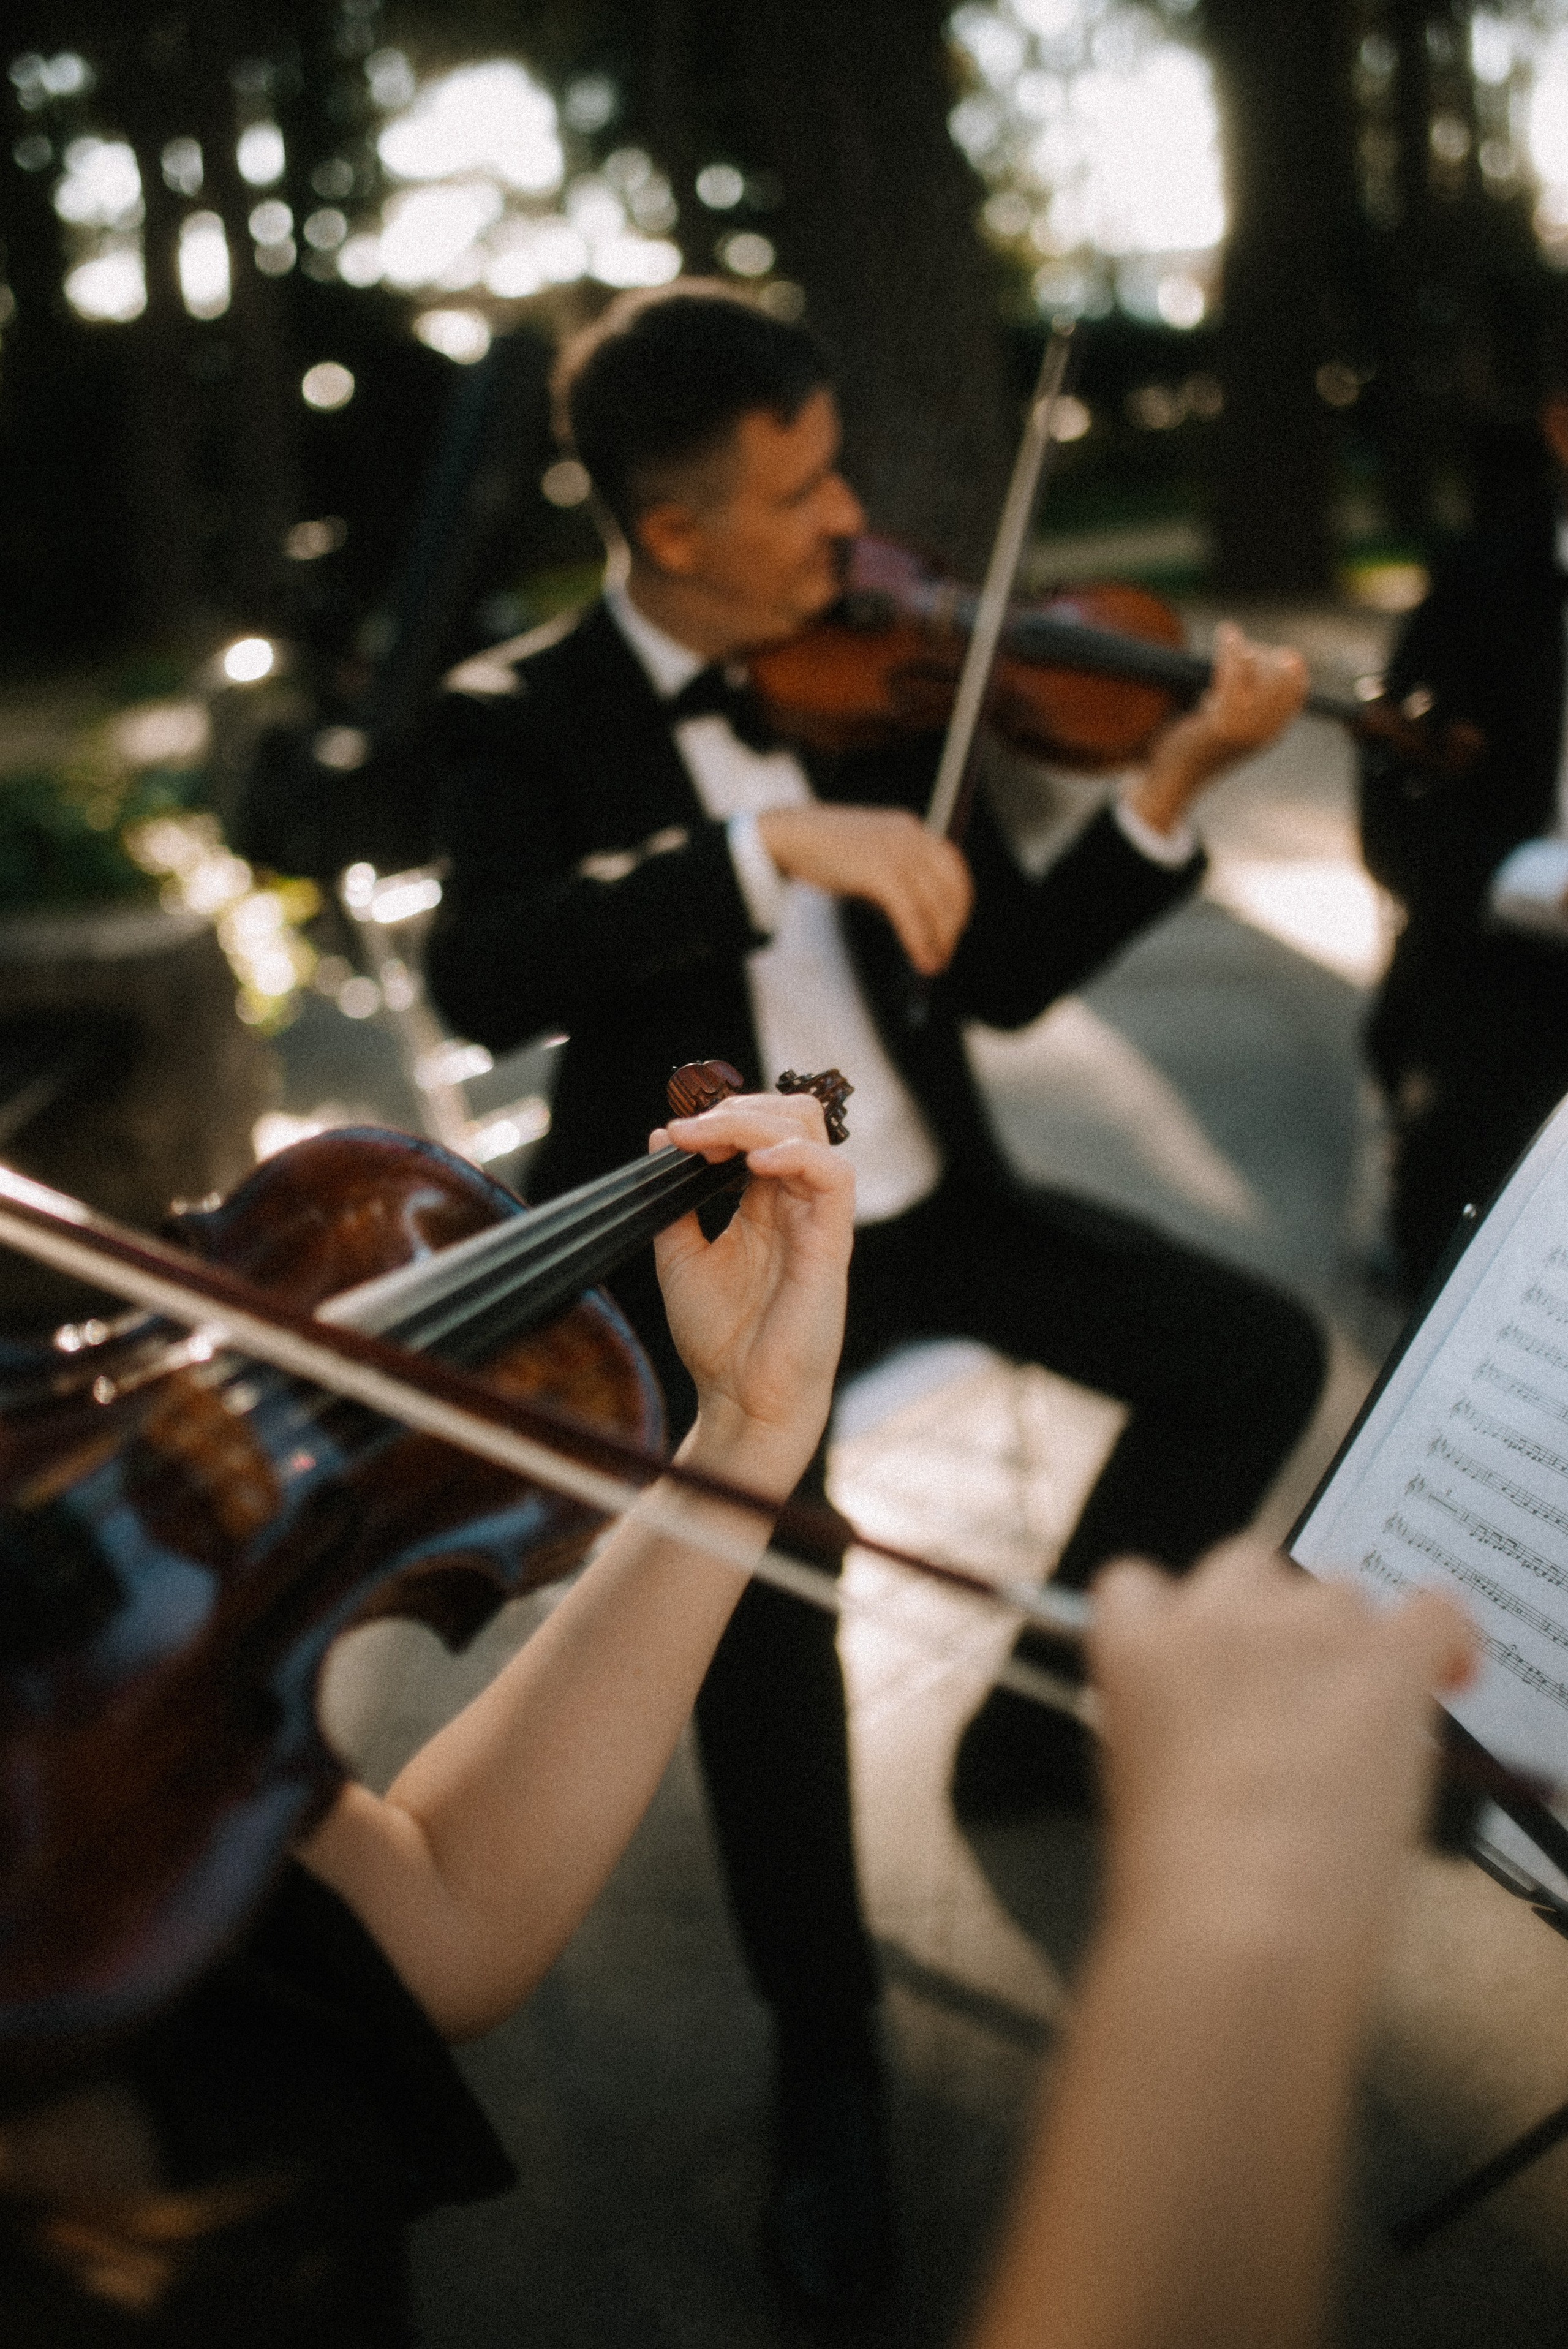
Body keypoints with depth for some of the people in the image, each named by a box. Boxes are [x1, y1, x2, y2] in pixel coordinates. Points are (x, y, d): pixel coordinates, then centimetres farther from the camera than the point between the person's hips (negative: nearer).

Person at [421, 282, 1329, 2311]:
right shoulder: (526, 717, -8)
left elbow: (1002, 977, 2)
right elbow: (481, 978, -28)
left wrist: (1167, 788, -13)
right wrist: (773, 844, -36)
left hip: (918, 1201, 5)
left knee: (1258, 1361, -4)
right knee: (764, 1609, -25)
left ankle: (1038, 1715, 18)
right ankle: (823, 2048, 3)